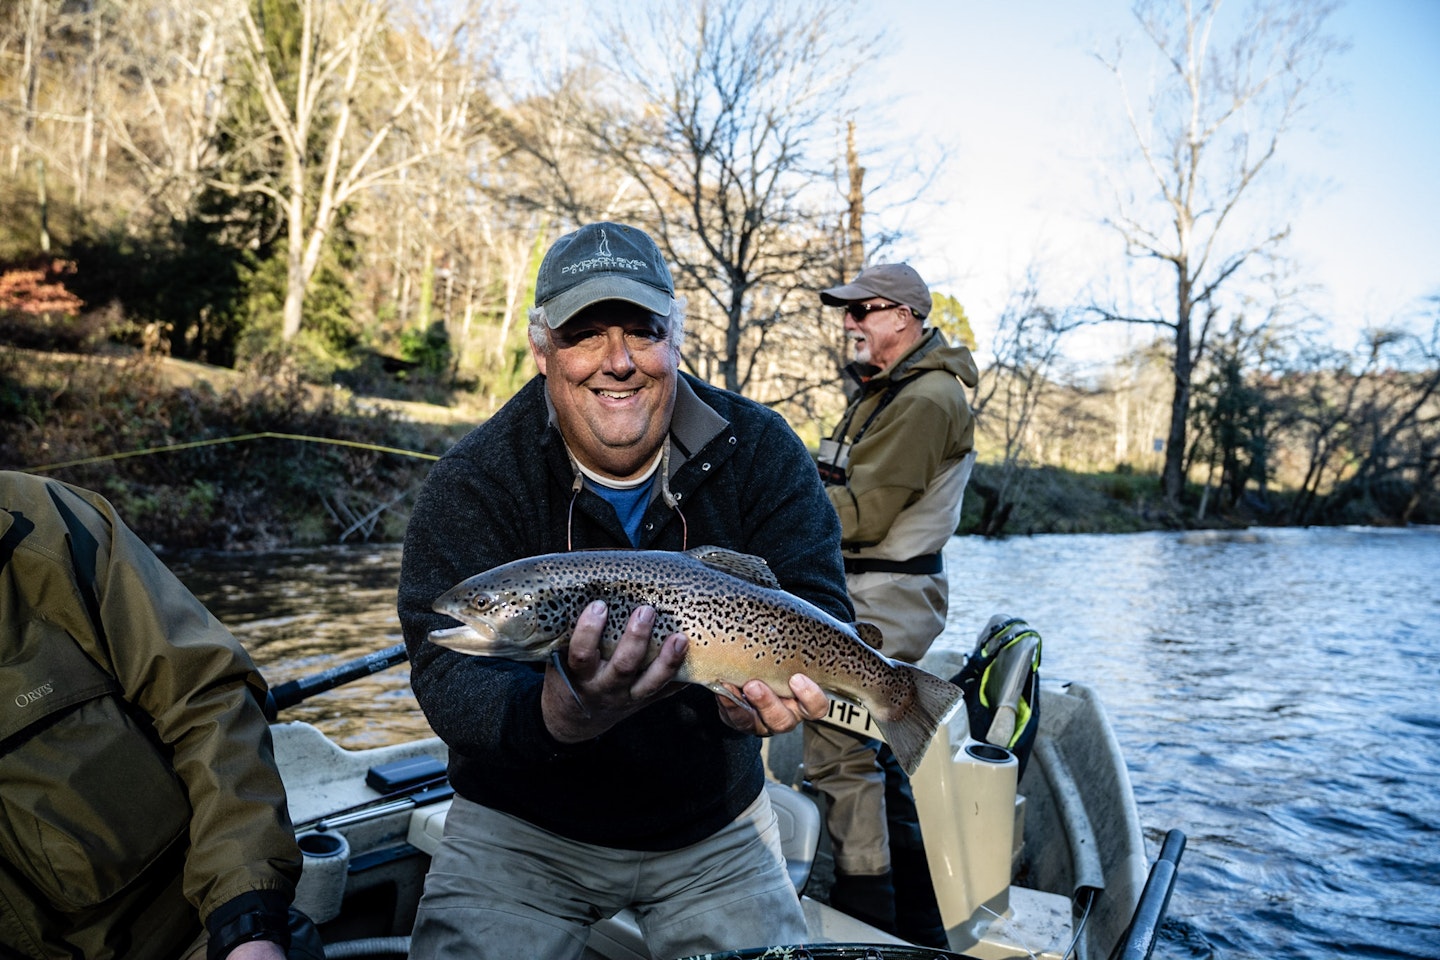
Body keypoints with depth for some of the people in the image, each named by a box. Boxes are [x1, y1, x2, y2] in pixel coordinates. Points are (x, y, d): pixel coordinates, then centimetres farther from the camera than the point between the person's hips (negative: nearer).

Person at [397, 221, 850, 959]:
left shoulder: (759, 451, -11)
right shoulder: (470, 483, -17)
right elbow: (447, 676, -24)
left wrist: (766, 686, -39)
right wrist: (558, 716, -47)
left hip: (714, 825, 2)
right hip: (522, 826, -1)